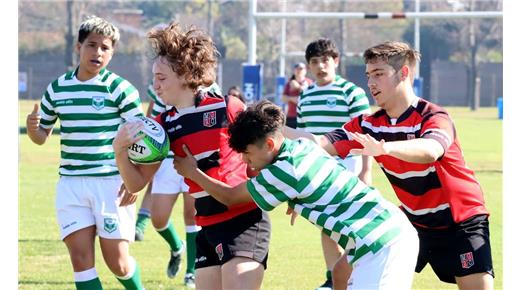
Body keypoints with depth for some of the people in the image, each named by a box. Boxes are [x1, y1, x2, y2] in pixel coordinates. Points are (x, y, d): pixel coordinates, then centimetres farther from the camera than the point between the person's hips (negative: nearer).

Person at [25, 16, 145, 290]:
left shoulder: (119, 88, -4)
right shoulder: (57, 89, 9)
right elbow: (42, 136, 19)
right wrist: (32, 127, -6)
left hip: (111, 182, -4)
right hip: (70, 183, 4)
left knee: (117, 261, -1)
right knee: (81, 259, -4)